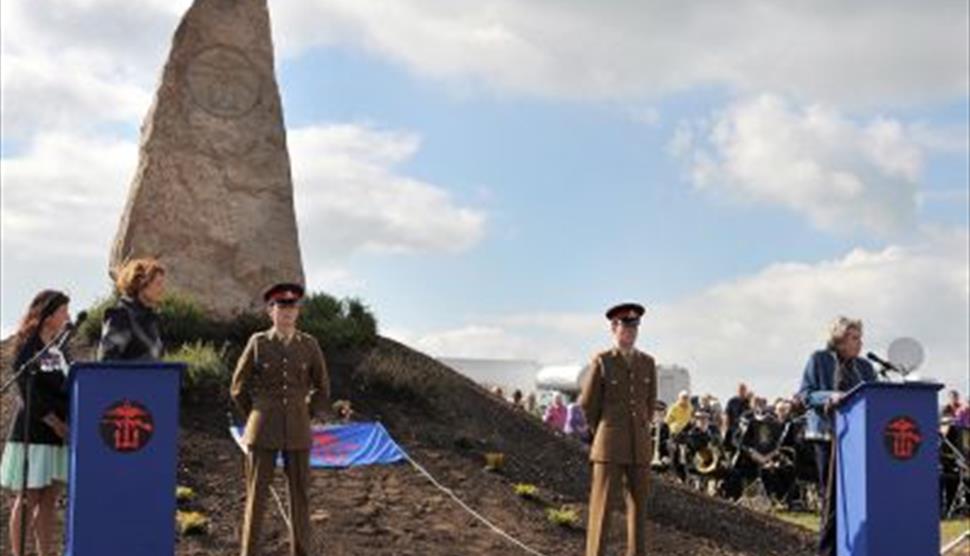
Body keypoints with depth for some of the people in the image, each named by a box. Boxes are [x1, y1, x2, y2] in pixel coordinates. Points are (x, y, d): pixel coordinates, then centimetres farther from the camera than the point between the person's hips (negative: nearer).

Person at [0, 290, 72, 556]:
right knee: (28, 500, -3)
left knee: (50, 500, 9)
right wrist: (57, 425, -17)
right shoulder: (28, 348, -8)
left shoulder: (59, 349, 13)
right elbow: (30, 395, -15)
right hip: (33, 433, -7)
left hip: (58, 434, 7)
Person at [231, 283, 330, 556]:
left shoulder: (310, 345, 1)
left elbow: (322, 389, 13)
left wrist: (305, 417, 8)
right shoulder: (257, 343, -2)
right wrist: (257, 420, 6)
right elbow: (239, 388, 7)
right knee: (256, 495, 0)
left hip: (297, 433, 2)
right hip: (264, 432, -1)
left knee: (300, 495, 4)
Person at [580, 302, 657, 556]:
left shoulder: (648, 363, 8)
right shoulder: (601, 362, -5)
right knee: (602, 507, -4)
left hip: (639, 447, 4)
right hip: (609, 448, -4)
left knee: (638, 506, 6)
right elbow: (588, 405, 3)